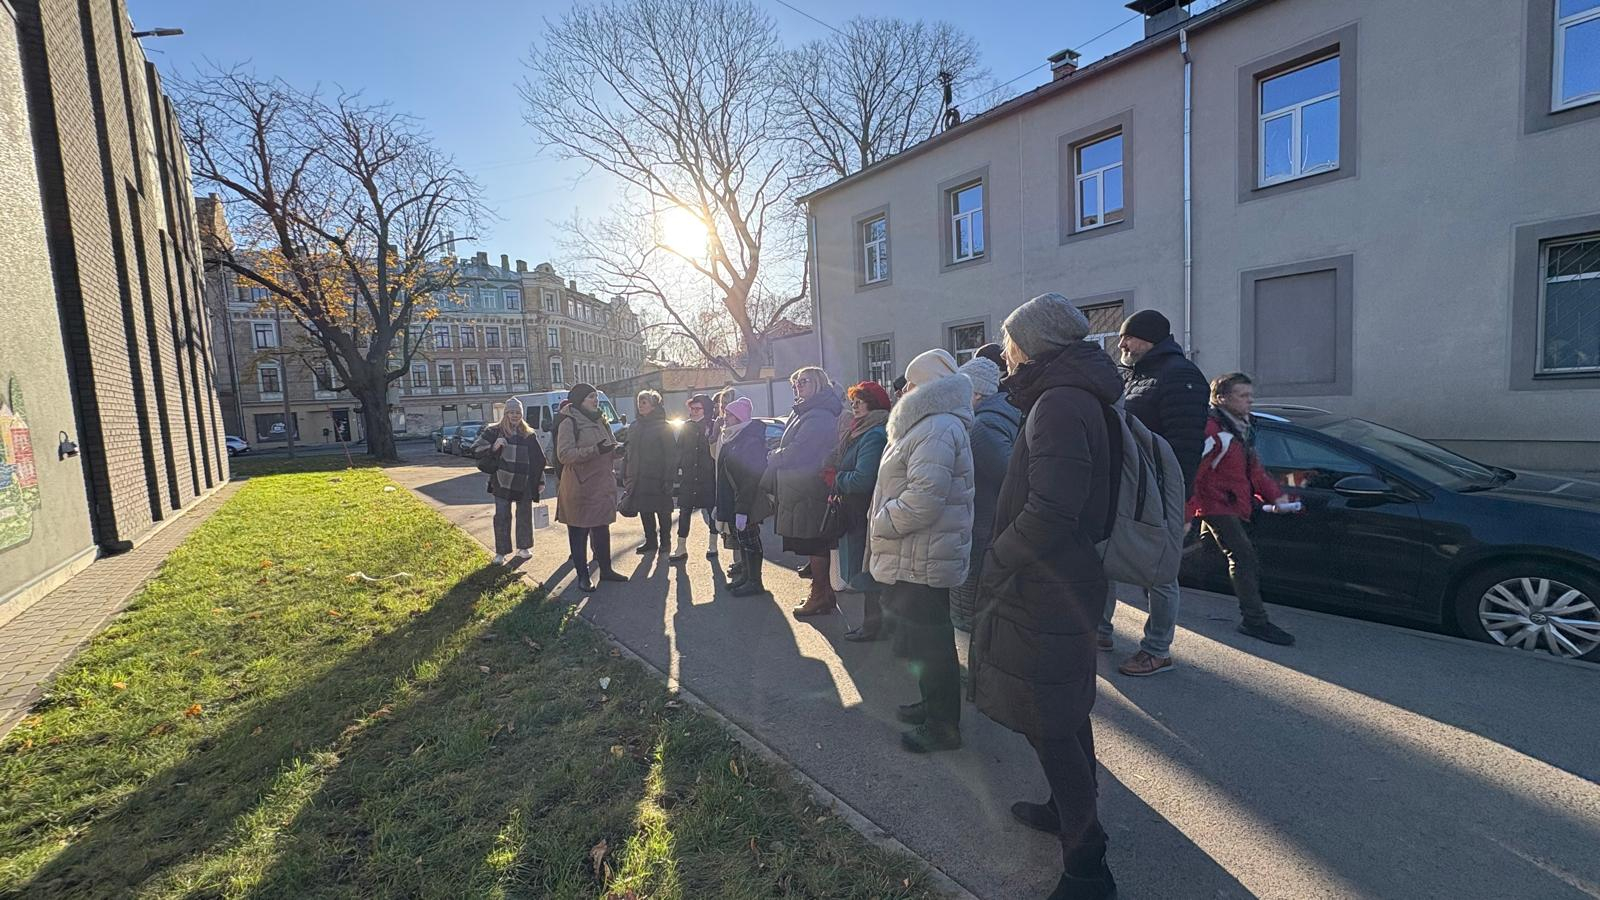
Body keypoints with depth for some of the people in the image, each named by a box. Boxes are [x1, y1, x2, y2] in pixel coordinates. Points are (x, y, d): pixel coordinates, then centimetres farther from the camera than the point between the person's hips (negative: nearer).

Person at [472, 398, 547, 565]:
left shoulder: (530, 435, 8)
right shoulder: (494, 431, 2)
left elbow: (539, 459, 10)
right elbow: (476, 449, 0)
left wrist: (541, 481, 8)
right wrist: (493, 447, -18)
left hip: (525, 484, 2)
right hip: (502, 482, -2)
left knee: (525, 515, 8)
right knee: (502, 517, 0)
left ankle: (524, 547, 23)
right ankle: (501, 552, 10)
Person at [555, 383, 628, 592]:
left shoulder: (599, 420, 13)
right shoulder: (569, 423, -10)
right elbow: (564, 455, -19)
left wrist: (614, 449, 5)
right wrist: (595, 450, -26)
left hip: (602, 484, 7)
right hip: (579, 486, -7)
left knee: (602, 529, 15)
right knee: (579, 533, 3)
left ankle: (606, 569, 27)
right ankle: (582, 576, 12)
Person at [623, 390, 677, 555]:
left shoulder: (663, 427, -8)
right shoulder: (634, 426, 10)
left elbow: (671, 453, -12)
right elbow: (627, 452, 12)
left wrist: (668, 478, -17)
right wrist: (625, 476, 7)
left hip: (657, 478, -6)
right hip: (639, 478, 6)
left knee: (663, 512, 6)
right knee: (645, 511, 12)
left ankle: (664, 542, 19)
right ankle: (651, 541, 24)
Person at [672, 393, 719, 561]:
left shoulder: (714, 426, -4)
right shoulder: (686, 427, 8)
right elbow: (680, 450, 9)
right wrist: (677, 469, -1)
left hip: (709, 477, -3)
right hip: (688, 477, 3)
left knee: (711, 510, 7)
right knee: (684, 512, 2)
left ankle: (712, 546, 21)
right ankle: (681, 548, 10)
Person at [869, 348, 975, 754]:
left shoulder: (937, 428, -20)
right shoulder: (928, 425, 16)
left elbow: (924, 497, -30)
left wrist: (880, 524, -17)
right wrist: (883, 522, 14)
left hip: (920, 563, -11)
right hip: (915, 558, 11)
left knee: (928, 643, 2)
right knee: (925, 640, 21)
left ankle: (943, 726, 18)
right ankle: (935, 706, 37)